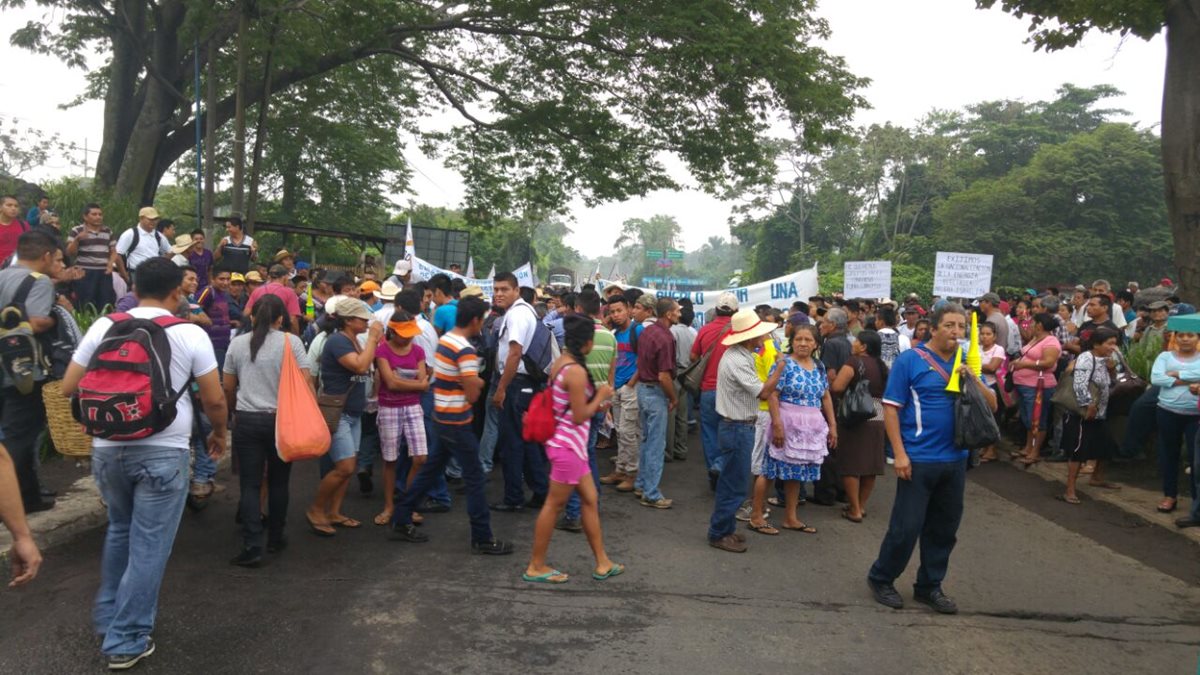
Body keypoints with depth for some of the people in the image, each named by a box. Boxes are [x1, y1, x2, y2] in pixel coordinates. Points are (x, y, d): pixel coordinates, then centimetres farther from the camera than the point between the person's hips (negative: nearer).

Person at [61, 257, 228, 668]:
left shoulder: (104, 326, 4)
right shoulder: (191, 333, -4)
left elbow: (68, 389, 7)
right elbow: (214, 399, -3)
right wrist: (219, 434, 16)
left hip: (107, 448, 4)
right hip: (163, 452, -4)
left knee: (119, 530, 26)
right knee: (148, 545, 6)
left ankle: (107, 617, 38)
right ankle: (126, 641, 14)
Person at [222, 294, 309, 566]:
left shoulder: (237, 343, 4)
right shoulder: (291, 341, -5)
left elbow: (228, 388, 9)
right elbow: (304, 383, -9)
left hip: (247, 421, 1)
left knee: (250, 485, 3)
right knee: (278, 482, 13)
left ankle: (252, 548, -1)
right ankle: (275, 538, 24)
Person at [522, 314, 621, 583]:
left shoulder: (560, 363, 7)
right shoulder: (576, 371, -22)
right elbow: (579, 416, -19)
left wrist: (595, 404, 14)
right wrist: (600, 396, -7)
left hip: (567, 443, 10)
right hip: (568, 446, -10)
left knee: (590, 499, 15)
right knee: (554, 505, 2)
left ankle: (602, 563, 24)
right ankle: (535, 567, 15)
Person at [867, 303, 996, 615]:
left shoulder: (965, 364, 9)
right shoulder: (910, 360, -7)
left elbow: (992, 405, 9)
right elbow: (891, 408, -9)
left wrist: (973, 379, -10)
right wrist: (900, 454, -15)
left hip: (955, 460, 6)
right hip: (919, 460, -6)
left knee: (944, 529, 13)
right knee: (907, 526, -1)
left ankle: (930, 586, 28)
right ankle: (881, 578, 19)